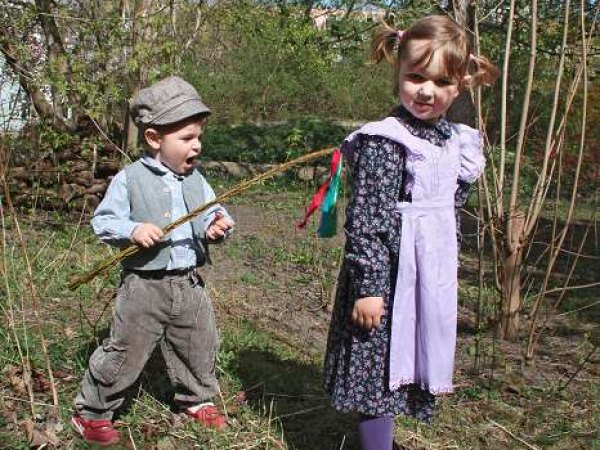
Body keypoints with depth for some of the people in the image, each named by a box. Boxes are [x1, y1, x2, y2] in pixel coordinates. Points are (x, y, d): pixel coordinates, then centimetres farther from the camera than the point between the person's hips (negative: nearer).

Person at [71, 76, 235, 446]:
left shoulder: (195, 180, 4)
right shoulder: (130, 179, -11)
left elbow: (212, 213, 7)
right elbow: (103, 221, -9)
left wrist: (217, 226, -16)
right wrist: (133, 230, -26)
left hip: (190, 284, 5)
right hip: (145, 286, -5)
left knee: (199, 347, 19)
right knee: (124, 353, 4)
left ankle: (197, 399, 43)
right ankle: (91, 412, 23)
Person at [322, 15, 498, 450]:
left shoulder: (454, 140, 7)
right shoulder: (385, 140, -17)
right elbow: (365, 219, -19)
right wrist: (366, 287, -21)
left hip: (434, 275, 8)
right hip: (391, 273, -8)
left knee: (409, 363, 18)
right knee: (380, 367, 1)